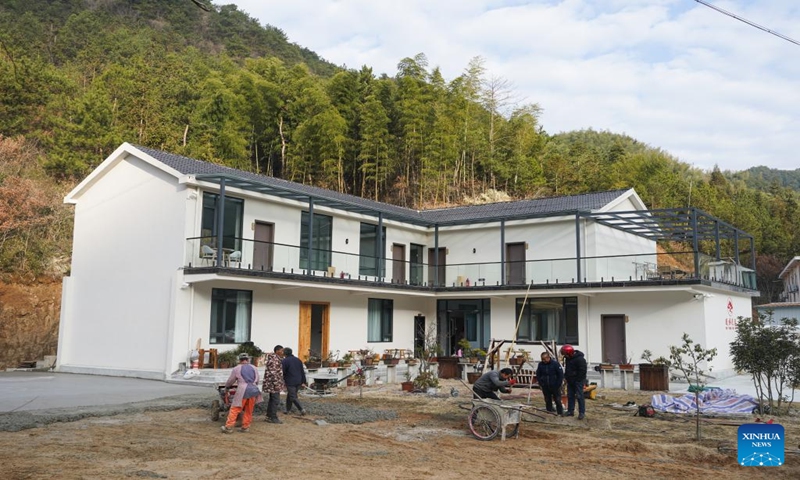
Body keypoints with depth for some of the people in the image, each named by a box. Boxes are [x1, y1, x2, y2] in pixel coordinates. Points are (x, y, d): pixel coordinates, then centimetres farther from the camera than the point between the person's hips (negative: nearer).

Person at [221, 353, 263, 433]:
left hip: (242, 391, -4)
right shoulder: (254, 368, 17)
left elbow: (230, 381, 15)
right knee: (248, 411, 12)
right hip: (253, 390, 4)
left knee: (235, 409, -1)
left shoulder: (237, 369, 7)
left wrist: (226, 387, 35)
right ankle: (245, 427, 13)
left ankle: (229, 427, -4)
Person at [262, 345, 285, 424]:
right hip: (274, 383, -11)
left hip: (272, 384, 11)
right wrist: (276, 384, -23)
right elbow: (273, 373, -23)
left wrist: (281, 383, 24)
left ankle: (269, 416, 20)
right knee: (276, 400, -7)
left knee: (272, 400, 14)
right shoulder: (274, 359, -17)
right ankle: (273, 418, -3)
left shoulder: (276, 358, 16)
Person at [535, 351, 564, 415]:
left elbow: (561, 375, -5)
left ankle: (560, 412, 8)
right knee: (547, 400, 10)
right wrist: (540, 384, 4)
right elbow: (538, 375, 11)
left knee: (558, 400, 0)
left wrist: (558, 384, -7)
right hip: (545, 387, 3)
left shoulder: (555, 364, -10)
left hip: (555, 386, -3)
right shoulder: (540, 364, 1)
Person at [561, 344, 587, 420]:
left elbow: (582, 371, -21)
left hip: (578, 381, -9)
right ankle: (570, 411, 19)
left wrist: (578, 380, -18)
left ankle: (582, 413, -3)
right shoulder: (569, 358, 8)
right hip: (570, 381, 9)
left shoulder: (580, 359, -21)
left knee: (579, 396, -7)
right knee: (570, 396, 11)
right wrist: (566, 376, 13)